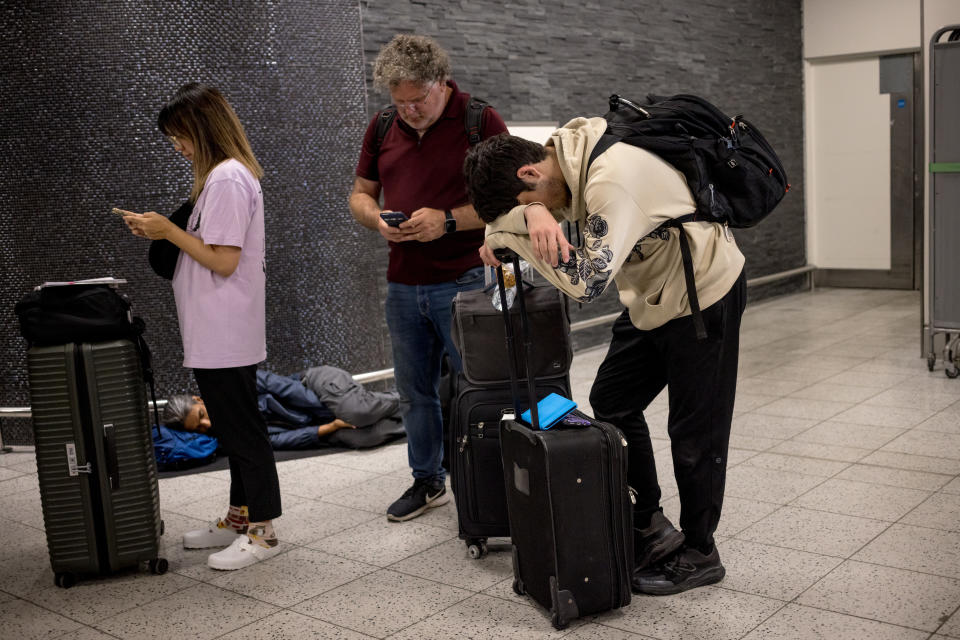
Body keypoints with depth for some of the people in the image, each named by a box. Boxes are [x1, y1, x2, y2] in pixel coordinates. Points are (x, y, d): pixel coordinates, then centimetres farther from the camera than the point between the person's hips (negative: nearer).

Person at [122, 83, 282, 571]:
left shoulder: (228, 178, -16)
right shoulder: (223, 175, 16)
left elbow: (223, 260, -20)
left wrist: (169, 231, -13)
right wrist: (163, 232, 7)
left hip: (224, 337, -10)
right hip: (215, 334, 10)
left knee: (242, 429, -2)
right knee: (235, 427, 17)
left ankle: (261, 531, 9)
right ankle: (240, 518, 28)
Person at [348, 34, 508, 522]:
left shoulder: (480, 121, -6)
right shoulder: (383, 128, 9)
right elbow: (360, 193, 16)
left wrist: (448, 219, -20)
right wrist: (377, 219, -6)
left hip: (464, 283, -5)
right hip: (403, 285, 5)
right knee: (414, 392, 14)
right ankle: (427, 481, 30)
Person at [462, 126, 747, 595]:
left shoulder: (613, 178, -35)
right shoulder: (565, 147, -7)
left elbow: (587, 280, -36)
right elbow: (528, 203, 1)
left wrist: (511, 228, -29)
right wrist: (535, 211, -24)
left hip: (703, 296, -9)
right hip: (654, 295, 10)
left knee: (694, 430, 1)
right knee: (612, 402, 12)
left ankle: (698, 554, 19)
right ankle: (648, 528, 26)